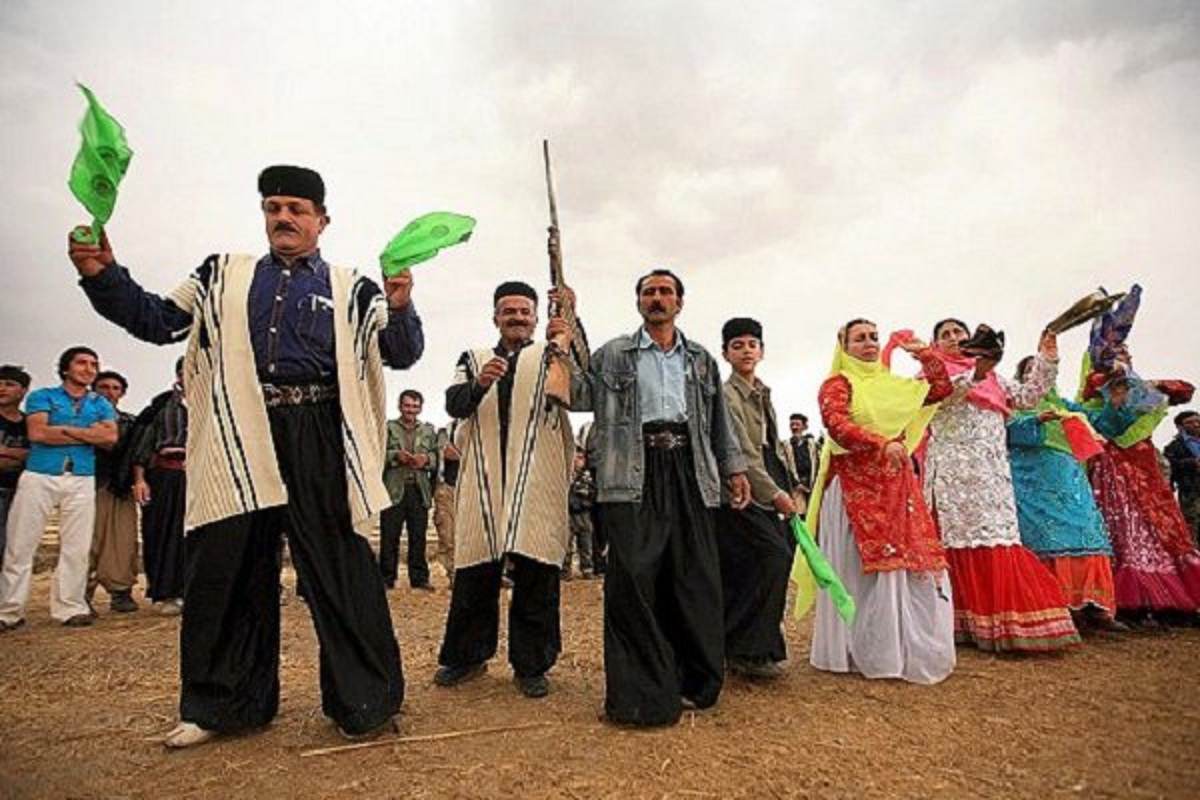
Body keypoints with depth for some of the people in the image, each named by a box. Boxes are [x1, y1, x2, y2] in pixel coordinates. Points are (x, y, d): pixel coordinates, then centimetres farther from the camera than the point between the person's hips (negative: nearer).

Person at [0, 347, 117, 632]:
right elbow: (37, 432, -8)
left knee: (76, 548, 0)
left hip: (81, 480, 2)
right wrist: (89, 434, -4)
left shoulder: (101, 404, 16)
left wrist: (64, 429, -5)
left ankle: (71, 608, 6)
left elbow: (111, 436, -1)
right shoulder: (42, 396, 9)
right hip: (39, 476, -2)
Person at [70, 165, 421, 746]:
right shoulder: (223, 275, 19)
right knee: (226, 565, 8)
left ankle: (365, 703, 9)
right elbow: (157, 321, 19)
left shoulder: (351, 290, 11)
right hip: (238, 437, 3)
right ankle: (225, 704, 25)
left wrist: (399, 309, -16)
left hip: (318, 436, -3)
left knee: (340, 566, -3)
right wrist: (104, 276, 5)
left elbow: (401, 354, 4)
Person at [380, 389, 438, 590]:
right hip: (394, 490, -2)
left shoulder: (428, 430, 18)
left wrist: (427, 459, -10)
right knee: (389, 537, 0)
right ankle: (386, 578, 9)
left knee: (418, 537, 4)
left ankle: (419, 578, 10)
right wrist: (395, 455, -15)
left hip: (419, 491, 2)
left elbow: (437, 456, 10)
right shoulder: (387, 428, 10)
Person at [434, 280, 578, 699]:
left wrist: (568, 343, -24)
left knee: (535, 573, 0)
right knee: (475, 571, 7)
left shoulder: (551, 356, 11)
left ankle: (531, 664, 12)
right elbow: (454, 404, 2)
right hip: (483, 479, 2)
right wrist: (480, 383, -19)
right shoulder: (473, 359, 18)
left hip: (536, 480, -2)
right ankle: (467, 656, 24)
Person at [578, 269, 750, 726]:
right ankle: (641, 694, 5)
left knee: (696, 577, 3)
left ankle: (695, 684, 18)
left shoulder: (701, 360, 22)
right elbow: (580, 398, 6)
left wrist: (734, 469, 14)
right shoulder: (614, 355, 14)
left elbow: (719, 420, 22)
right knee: (633, 576, -6)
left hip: (689, 470, 3)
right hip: (633, 473, -3)